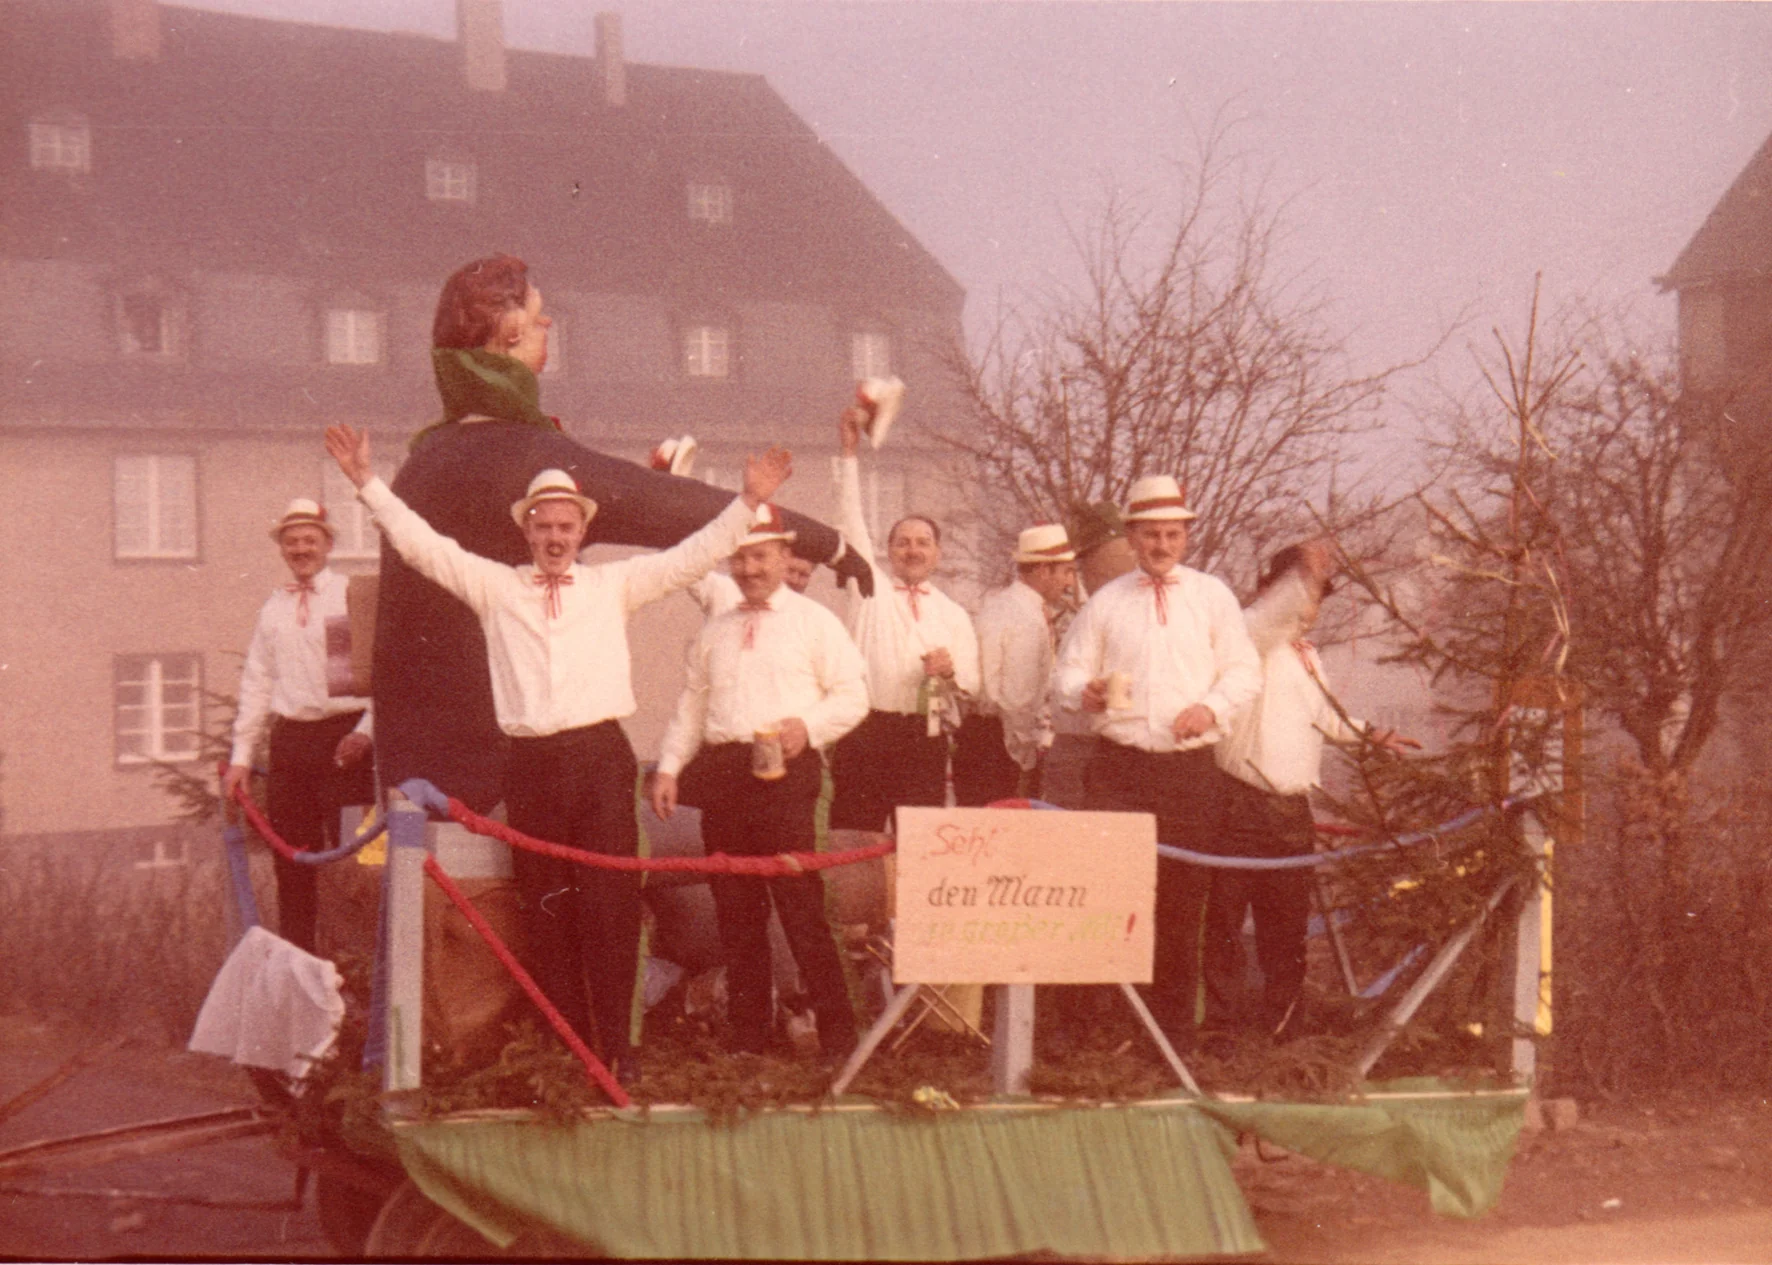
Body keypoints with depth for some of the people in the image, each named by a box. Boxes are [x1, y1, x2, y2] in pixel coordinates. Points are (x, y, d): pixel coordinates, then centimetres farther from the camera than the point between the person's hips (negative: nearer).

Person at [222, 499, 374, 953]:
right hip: (289, 738, 5)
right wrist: (241, 755, 11)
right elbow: (257, 683, 17)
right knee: (290, 858, 6)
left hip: (344, 736, -5)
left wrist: (365, 731, -15)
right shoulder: (272, 609, 16)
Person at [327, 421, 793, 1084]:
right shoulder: (494, 587, 13)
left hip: (601, 759, -1)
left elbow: (693, 555, 11)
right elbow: (422, 544, 10)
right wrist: (367, 482, 5)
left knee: (612, 905, -4)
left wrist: (748, 503, 2)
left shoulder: (615, 586, 13)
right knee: (547, 912, 4)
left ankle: (617, 1046, 3)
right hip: (532, 765, 1)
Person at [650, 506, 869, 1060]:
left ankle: (837, 1036, -3)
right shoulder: (714, 632, 21)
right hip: (720, 772, 5)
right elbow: (690, 706, 22)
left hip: (785, 771, -5)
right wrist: (669, 767, 10)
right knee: (735, 910, 6)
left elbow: (853, 695, 2)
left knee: (799, 903, -10)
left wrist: (808, 726, -14)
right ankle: (747, 1035, 14)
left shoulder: (815, 622, 6)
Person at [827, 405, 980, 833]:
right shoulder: (870, 588, 11)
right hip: (865, 731, -2)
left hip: (924, 737, 2)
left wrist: (950, 672, -11)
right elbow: (851, 521, 4)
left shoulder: (954, 614, 16)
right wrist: (849, 452, -1)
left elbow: (970, 684, 13)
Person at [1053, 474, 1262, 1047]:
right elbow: (1071, 669, 10)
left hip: (1192, 768, 0)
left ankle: (1175, 1023, 13)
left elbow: (1245, 670, 9)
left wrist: (1212, 707, -10)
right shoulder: (1105, 603, 10)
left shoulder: (1213, 597, 10)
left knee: (1184, 896, 3)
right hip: (1120, 764, 0)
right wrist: (1086, 692, -13)